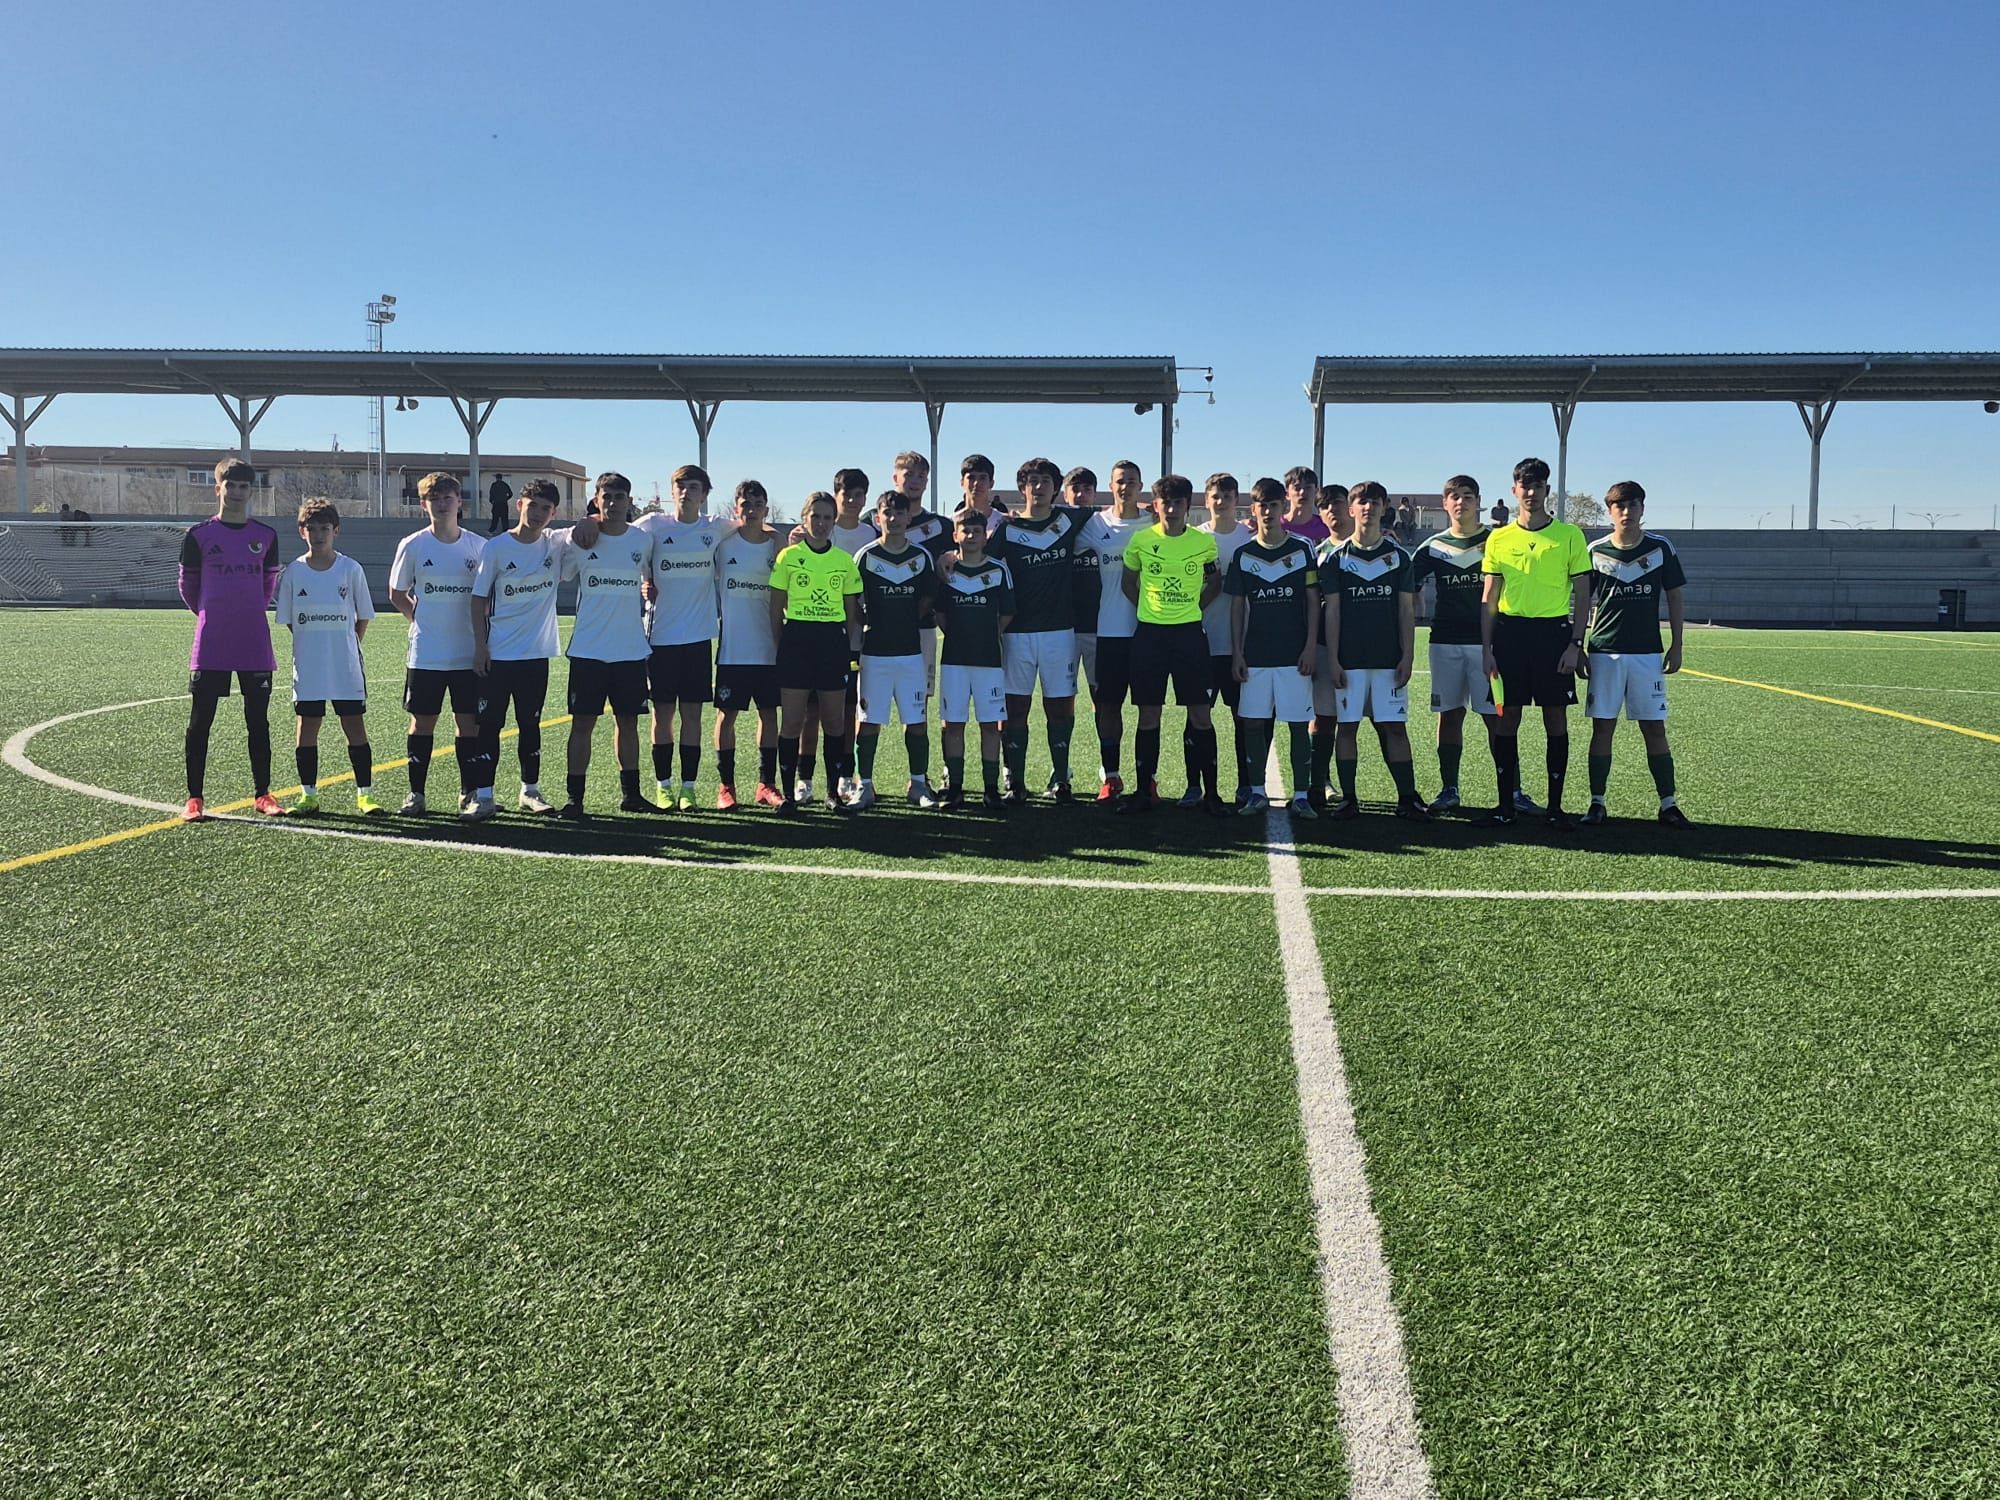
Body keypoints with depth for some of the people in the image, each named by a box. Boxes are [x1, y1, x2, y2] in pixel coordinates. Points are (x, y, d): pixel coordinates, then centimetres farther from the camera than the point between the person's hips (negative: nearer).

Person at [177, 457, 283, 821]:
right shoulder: (199, 535, 1)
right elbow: (187, 585, 12)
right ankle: (194, 798, 7)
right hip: (210, 646, -2)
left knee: (258, 721, 6)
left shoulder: (266, 536, 7)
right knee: (200, 722, 0)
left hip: (255, 646, 2)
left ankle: (262, 794, 14)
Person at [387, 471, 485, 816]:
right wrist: (422, 618, 4)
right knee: (422, 722, 4)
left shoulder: (477, 546, 2)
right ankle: (416, 793, 13)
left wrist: (480, 634, 3)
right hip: (424, 654, -1)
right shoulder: (413, 546, 0)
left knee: (469, 722, 4)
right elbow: (397, 593, 10)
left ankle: (469, 792, 15)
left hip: (468, 654, 1)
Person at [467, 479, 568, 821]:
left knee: (530, 724, 12)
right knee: (489, 724, -1)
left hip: (537, 652, 2)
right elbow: (479, 598, -1)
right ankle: (483, 797, 2)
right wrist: (480, 645, -5)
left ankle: (531, 791, 22)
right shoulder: (496, 547, -4)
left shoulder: (557, 543, 1)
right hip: (497, 653, -2)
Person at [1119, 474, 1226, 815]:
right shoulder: (1141, 540, 1)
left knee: (1200, 714, -1)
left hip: (1190, 633, 0)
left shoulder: (1204, 542, 1)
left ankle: (1210, 792, 6)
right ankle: (1144, 790, 12)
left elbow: (1215, 582, 15)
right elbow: (1129, 582, 14)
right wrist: (1151, 610, 6)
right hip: (1149, 634, 0)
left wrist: (1193, 609, 5)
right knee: (1148, 715, 4)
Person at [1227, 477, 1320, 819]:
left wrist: (1311, 646, -5)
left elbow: (1313, 601, 3)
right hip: (1255, 655, 2)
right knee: (1252, 722, 2)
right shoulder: (1243, 555, 6)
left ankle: (1301, 795, 4)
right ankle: (1256, 792, 13)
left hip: (1294, 654, -1)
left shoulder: (1302, 549, 3)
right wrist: (1236, 653, 2)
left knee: (1299, 724, -1)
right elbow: (1237, 607, 8)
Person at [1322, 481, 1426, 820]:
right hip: (1349, 659, 0)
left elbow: (1406, 610, 6)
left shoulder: (1398, 556, 8)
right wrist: (1333, 660, -4)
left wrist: (1408, 656, -2)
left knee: (1394, 727, 0)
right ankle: (1348, 799, 8)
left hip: (1389, 658, 0)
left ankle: (1407, 798, 5)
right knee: (1346, 726, 1)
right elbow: (1332, 611, 2)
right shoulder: (1337, 558, 5)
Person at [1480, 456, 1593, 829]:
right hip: (1509, 633, 1)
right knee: (1506, 718, 2)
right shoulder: (1499, 539, 7)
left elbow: (1582, 595, 3)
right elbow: (1489, 598, 8)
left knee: (1556, 718, 2)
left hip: (1553, 632, -1)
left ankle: (1555, 805, 9)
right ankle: (1506, 803, 11)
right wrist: (1486, 647, 0)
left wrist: (1575, 644, -5)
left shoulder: (1569, 535, 3)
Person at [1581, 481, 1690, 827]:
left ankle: (1668, 804, 8)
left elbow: (1675, 599, 7)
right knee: (1602, 728, 2)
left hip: (1648, 653, 0)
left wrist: (1676, 647, 2)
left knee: (1654, 729, 1)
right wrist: (1578, 649, 3)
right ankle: (1597, 804, 9)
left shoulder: (1661, 548, 3)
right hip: (1604, 652, 0)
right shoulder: (1595, 551, 2)